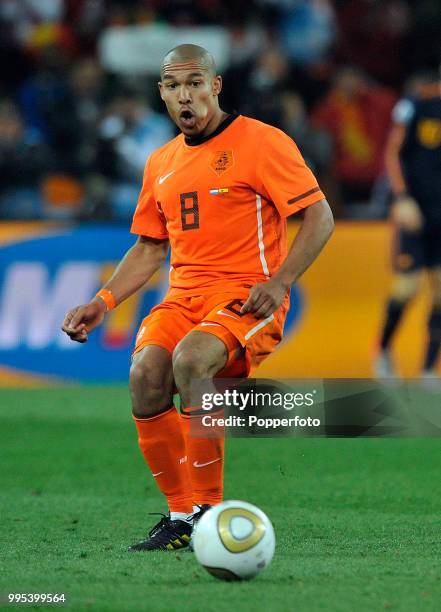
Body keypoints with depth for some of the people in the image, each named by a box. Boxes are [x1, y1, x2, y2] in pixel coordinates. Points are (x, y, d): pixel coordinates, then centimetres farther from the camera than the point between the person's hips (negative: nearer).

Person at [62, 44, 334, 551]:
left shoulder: (261, 142, -3)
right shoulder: (161, 163, 17)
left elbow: (319, 217, -6)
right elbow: (149, 248, 26)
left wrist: (278, 282, -18)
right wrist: (103, 303, 12)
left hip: (247, 296, -6)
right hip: (183, 296, 6)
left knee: (191, 357, -34)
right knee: (145, 373, -24)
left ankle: (209, 509, -23)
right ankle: (181, 515, -11)